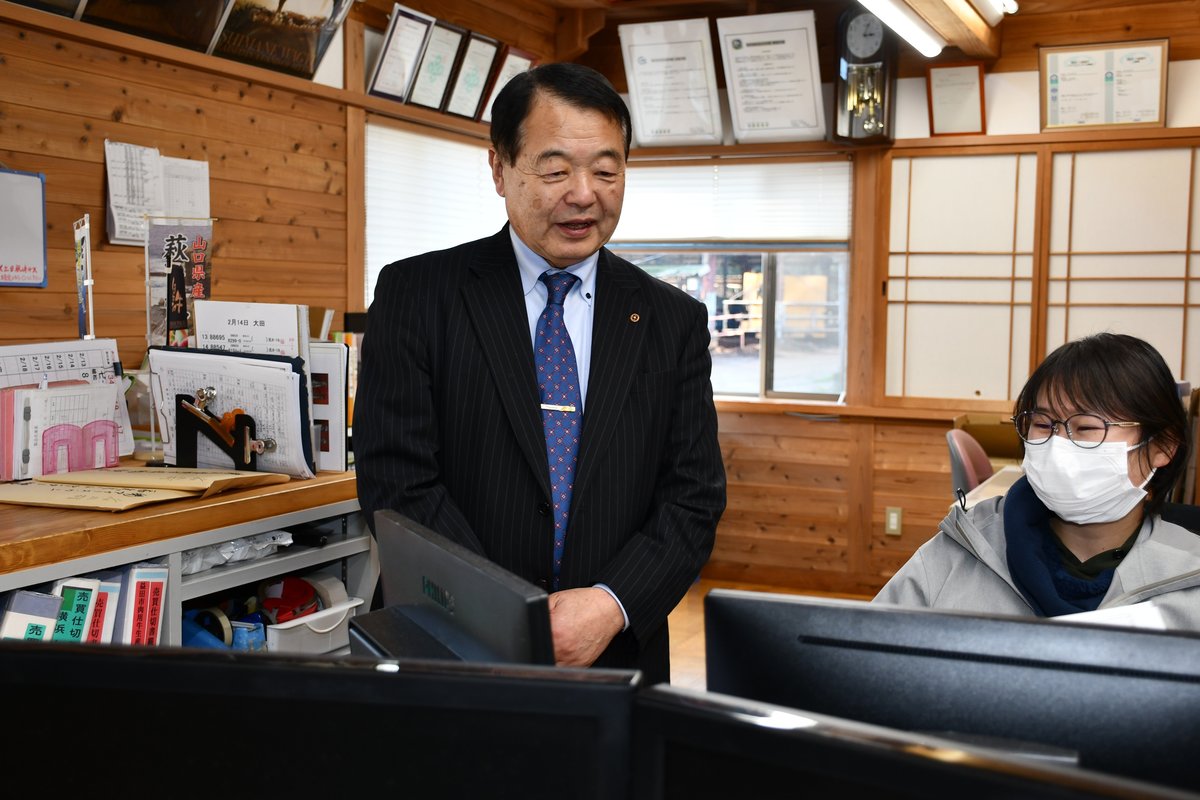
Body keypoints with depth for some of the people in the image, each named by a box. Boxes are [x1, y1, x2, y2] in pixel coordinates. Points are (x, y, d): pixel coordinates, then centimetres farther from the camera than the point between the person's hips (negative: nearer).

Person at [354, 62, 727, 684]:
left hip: (617, 655, 2)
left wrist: (610, 604, -17)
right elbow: (396, 479, -10)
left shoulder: (674, 322, 3)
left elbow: (694, 494, 0)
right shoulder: (415, 295, -3)